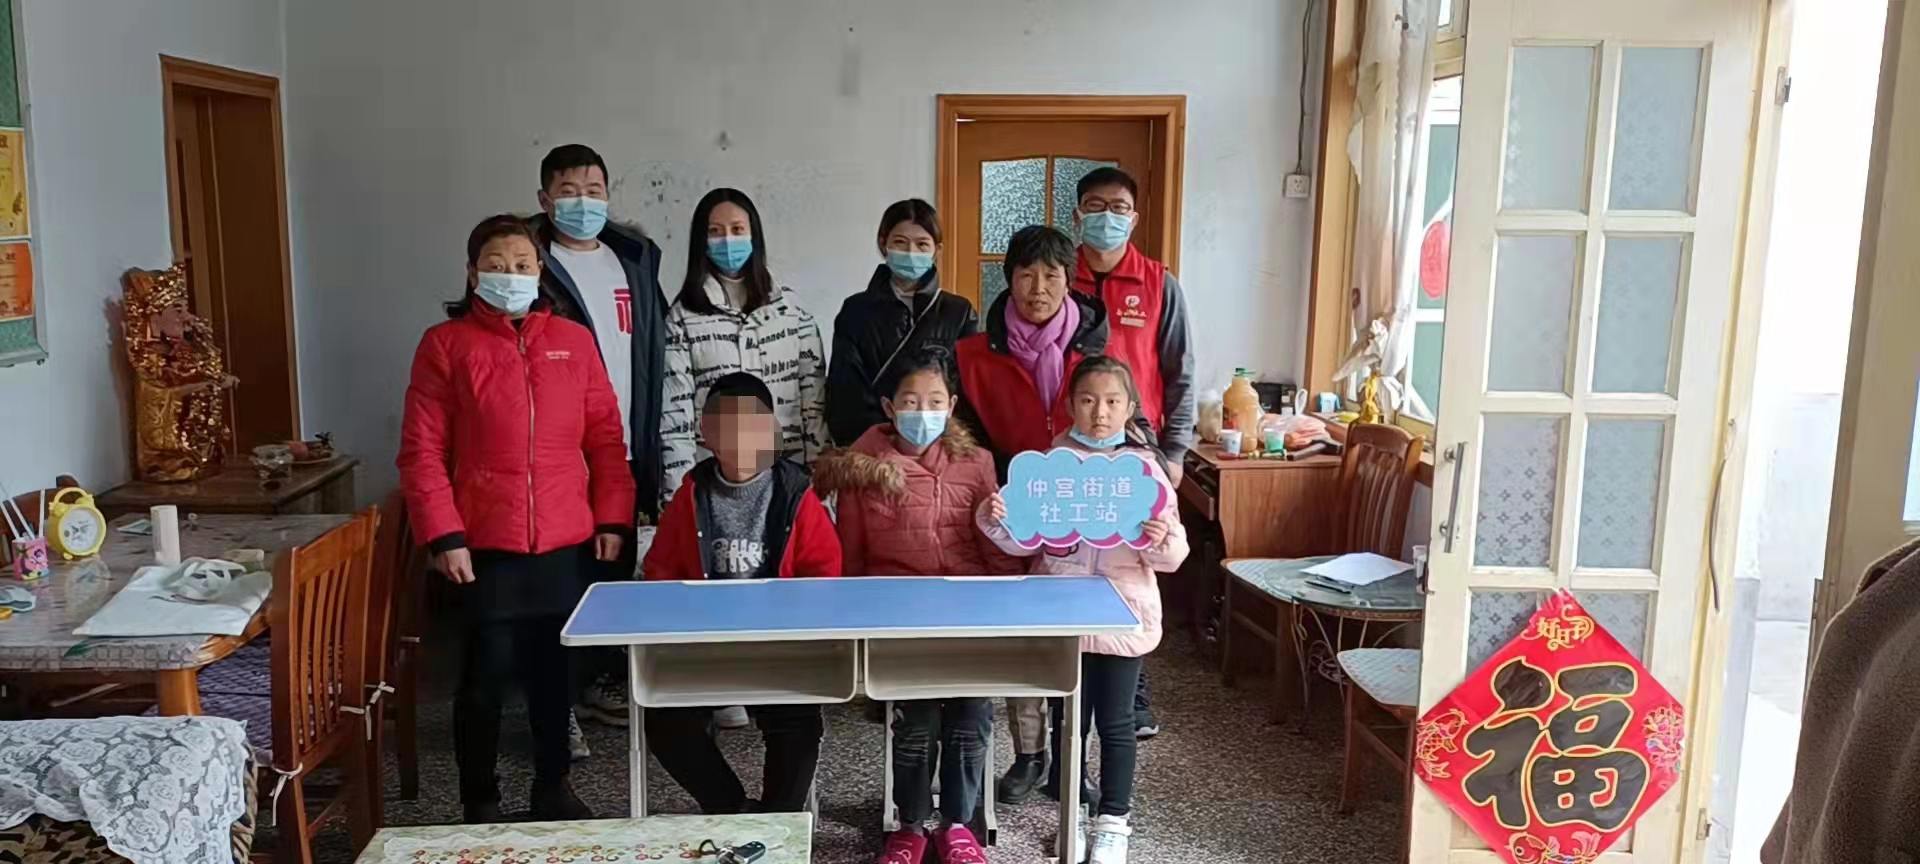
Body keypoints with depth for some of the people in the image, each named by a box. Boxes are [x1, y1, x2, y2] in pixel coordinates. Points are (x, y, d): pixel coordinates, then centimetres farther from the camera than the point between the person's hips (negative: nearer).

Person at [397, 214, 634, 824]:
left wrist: (613, 518, 2)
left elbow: (605, 437, 8)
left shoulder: (574, 340, 8)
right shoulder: (445, 344, 0)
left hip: (568, 541, 2)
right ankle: (480, 801, 21)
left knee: (554, 668, 12)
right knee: (486, 674, 4)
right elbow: (421, 451, -3)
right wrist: (444, 536, -10)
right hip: (486, 545, -2)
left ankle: (552, 786, 27)